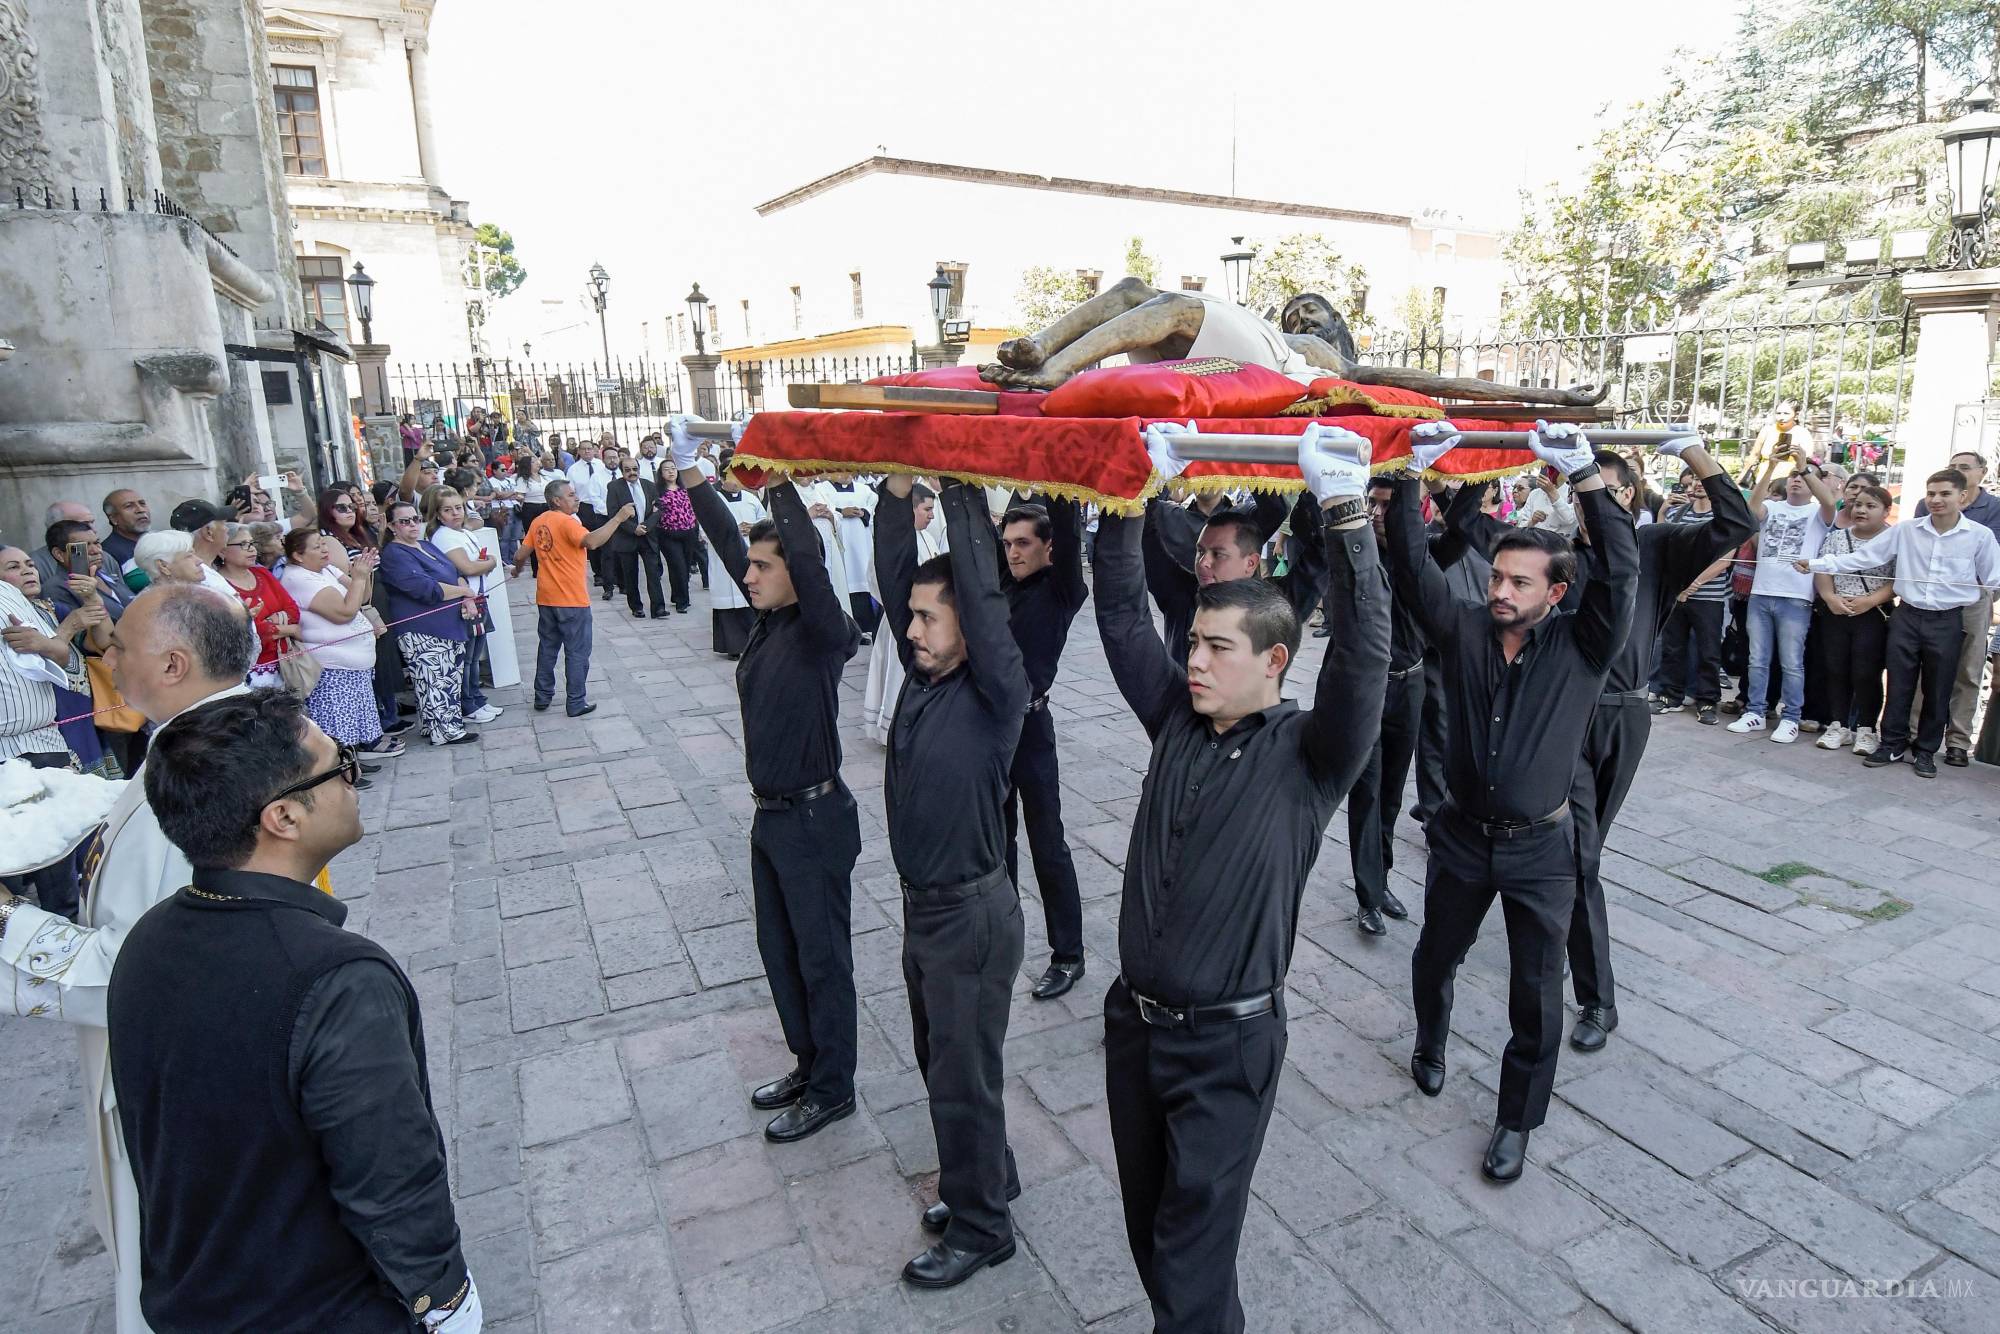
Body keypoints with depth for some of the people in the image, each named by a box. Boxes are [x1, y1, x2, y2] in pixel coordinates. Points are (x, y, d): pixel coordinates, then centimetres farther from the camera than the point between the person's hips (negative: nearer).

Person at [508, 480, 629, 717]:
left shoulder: (538, 522, 7)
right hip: (572, 600, -7)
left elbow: (521, 555, 10)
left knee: (547, 648, 18)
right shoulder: (566, 522, -16)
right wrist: (618, 518, -29)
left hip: (545, 598, 7)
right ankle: (576, 703, 5)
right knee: (577, 652, 2)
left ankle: (542, 697, 26)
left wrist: (517, 570, 32)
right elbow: (591, 541, -33)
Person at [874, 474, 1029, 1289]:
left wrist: (959, 487, -26)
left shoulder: (996, 692, -18)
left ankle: (981, 1228, 27)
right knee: (939, 1061, 22)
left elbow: (982, 592, -29)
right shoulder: (924, 673, 1)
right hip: (922, 903, 8)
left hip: (972, 913, -8)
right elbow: (895, 578, -3)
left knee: (963, 1076, 6)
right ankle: (987, 1179, 43)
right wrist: (898, 490, -13)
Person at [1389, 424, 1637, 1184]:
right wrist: (1409, 477, -25)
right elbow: (1412, 565, -15)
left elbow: (1620, 572, -22)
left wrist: (1585, 477, -27)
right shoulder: (1464, 630, -6)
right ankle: (1430, 1045, 51)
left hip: (1541, 847, -2)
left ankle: (1517, 1121, 26)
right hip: (1461, 836, 2)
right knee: (1435, 958, 20)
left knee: (1536, 995, 6)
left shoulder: (1581, 648, -10)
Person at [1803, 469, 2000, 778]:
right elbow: (1862, 557, -1)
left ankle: (1925, 750, 21)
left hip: (1947, 621, -1)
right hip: (1907, 616, 1)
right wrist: (1816, 564, -7)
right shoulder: (1906, 530, 0)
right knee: (1898, 686, 7)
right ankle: (1893, 744, 19)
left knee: (1937, 691, 8)